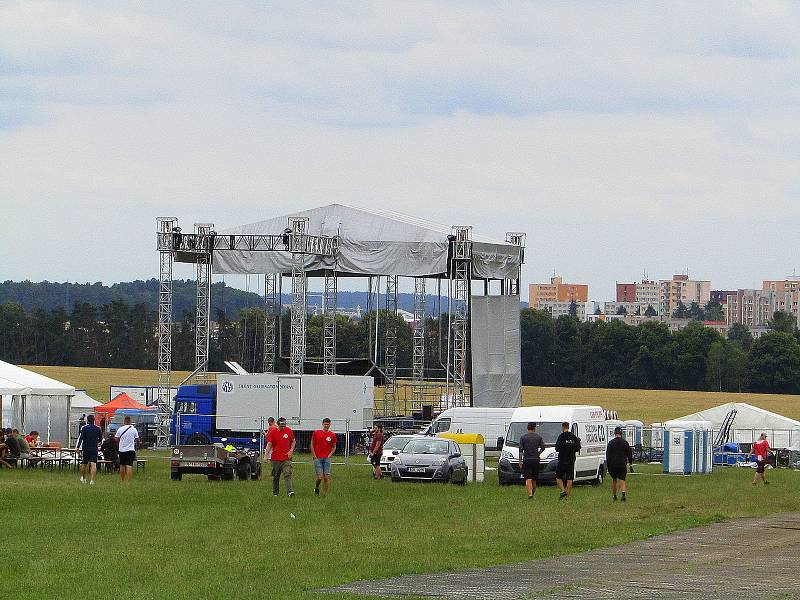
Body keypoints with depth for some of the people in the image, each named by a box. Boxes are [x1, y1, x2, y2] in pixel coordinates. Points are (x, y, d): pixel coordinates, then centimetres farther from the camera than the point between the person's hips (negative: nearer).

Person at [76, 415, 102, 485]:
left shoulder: (84, 428, -4)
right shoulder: (97, 428, 4)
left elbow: (80, 437, -12)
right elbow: (101, 437, 17)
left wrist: (77, 447, -15)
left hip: (85, 448, 0)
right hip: (94, 449, 0)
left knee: (84, 464, 16)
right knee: (93, 464, -6)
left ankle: (83, 478, 32)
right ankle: (92, 480, -18)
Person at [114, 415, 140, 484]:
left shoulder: (120, 429, -3)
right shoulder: (134, 429, -5)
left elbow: (116, 439, 3)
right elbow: (137, 439, 3)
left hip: (122, 450, 2)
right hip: (131, 450, -2)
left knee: (122, 466, 16)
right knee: (129, 466, -7)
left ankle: (122, 481, 28)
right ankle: (128, 481, -14)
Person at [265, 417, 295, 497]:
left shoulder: (289, 431, 3)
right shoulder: (272, 432, -3)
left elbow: (293, 442, 16)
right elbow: (269, 444, -5)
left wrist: (291, 451, 1)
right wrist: (266, 455, -18)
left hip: (286, 457, 0)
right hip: (276, 459, 0)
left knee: (287, 474, -15)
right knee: (276, 476, 9)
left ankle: (290, 491, -26)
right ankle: (275, 493, 22)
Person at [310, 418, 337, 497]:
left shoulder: (332, 435, 5)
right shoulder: (316, 433, 1)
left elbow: (334, 447, 15)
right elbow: (312, 445, 7)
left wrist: (330, 455, 0)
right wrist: (315, 456, 0)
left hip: (327, 458, 1)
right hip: (318, 458, -1)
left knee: (326, 477, -6)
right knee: (320, 477, -8)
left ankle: (325, 494, 1)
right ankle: (316, 487, 22)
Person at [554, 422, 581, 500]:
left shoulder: (562, 436, -10)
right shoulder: (574, 437, 4)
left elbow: (557, 448, -12)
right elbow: (577, 449, 8)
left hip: (562, 461, -4)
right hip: (571, 461, 4)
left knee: (558, 477, 6)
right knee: (569, 479, 5)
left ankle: (563, 491, -12)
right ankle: (568, 495, 4)